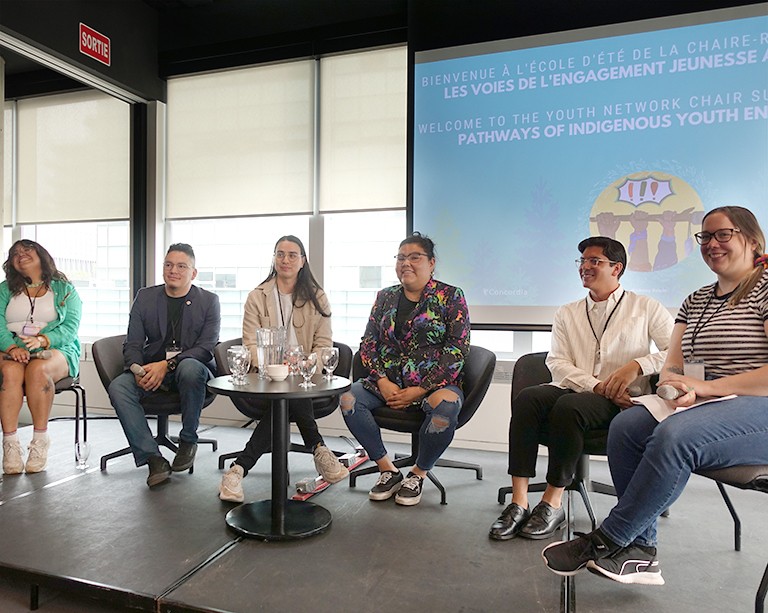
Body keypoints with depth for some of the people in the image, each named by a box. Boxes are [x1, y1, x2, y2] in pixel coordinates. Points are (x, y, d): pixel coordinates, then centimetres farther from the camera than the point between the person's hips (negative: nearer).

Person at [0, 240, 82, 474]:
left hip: (55, 349, -2)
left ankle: (40, 441, -27)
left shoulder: (64, 289, 12)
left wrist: (43, 340, -20)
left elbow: (71, 325, -2)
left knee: (38, 369, -36)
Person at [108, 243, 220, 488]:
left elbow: (206, 348, -8)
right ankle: (153, 458, -23)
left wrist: (167, 365, -22)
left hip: (192, 367, -3)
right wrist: (138, 370, -17)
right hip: (150, 369, 3)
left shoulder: (209, 301, 2)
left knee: (191, 368, -37)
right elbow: (132, 344, 7)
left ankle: (188, 441, -15)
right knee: (118, 387, -25)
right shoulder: (145, 297, 11)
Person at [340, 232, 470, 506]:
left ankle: (418, 474, -7)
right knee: (348, 397, -21)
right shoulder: (385, 297, 13)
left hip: (434, 383, -4)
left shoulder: (450, 297, 0)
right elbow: (368, 343, 9)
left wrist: (419, 390, -16)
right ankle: (388, 470, -5)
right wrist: (383, 383, -9)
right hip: (387, 383, 4)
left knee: (445, 407, -36)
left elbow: (458, 349, -8)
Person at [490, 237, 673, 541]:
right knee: (527, 397, -29)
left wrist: (638, 365, -13)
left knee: (568, 405, -35)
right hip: (574, 389, 3)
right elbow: (557, 362, 6)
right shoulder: (567, 313, 19)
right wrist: (597, 386, -11)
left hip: (621, 402, -3)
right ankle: (519, 502, -28)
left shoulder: (646, 308, 11)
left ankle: (553, 502, -20)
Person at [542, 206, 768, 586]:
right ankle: (639, 552, -16)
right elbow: (671, 367, 13)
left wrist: (706, 387, -17)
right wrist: (680, 389, -11)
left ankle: (607, 542, -21)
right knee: (626, 426, -21)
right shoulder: (697, 301, 19)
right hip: (705, 407, 7)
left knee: (674, 435, -34)